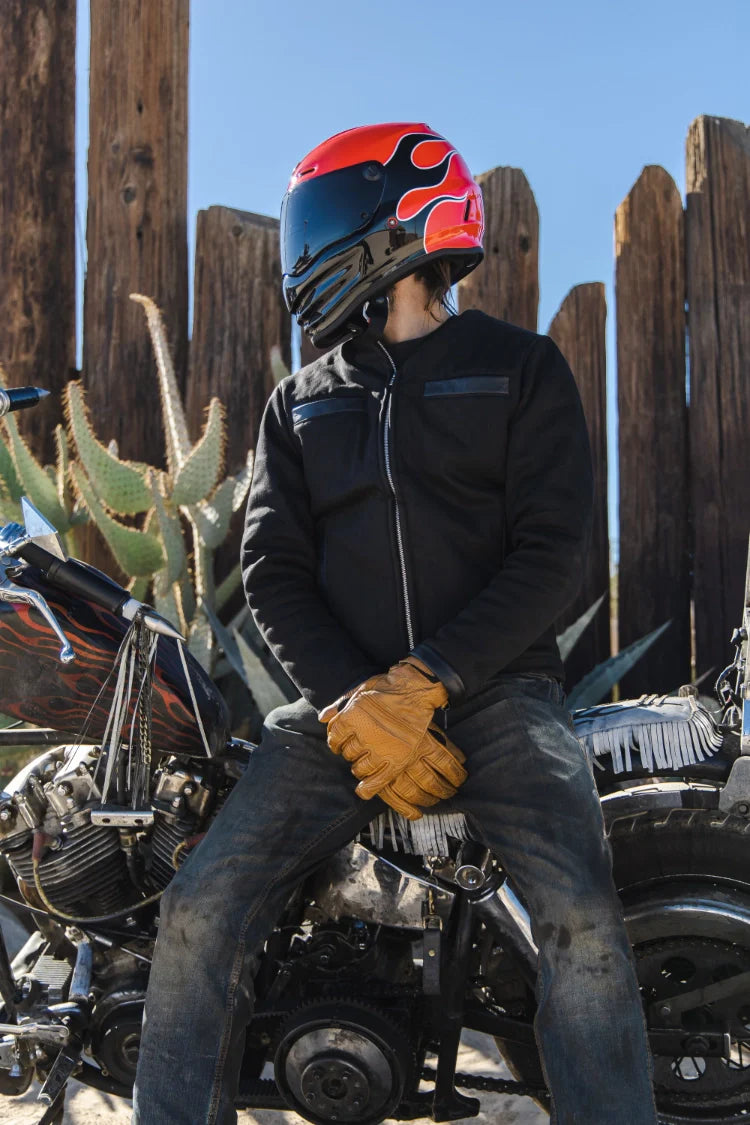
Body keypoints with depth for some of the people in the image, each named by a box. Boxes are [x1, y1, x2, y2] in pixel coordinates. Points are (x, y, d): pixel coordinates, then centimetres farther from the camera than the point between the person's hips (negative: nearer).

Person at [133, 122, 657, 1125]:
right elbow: (274, 570, 8)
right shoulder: (299, 403, 20)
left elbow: (552, 552, -2)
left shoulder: (521, 368, 9)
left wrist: (425, 685, -16)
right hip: (343, 697, 3)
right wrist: (354, 702, -11)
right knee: (202, 907, -16)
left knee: (583, 920, -25)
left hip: (495, 689, -2)